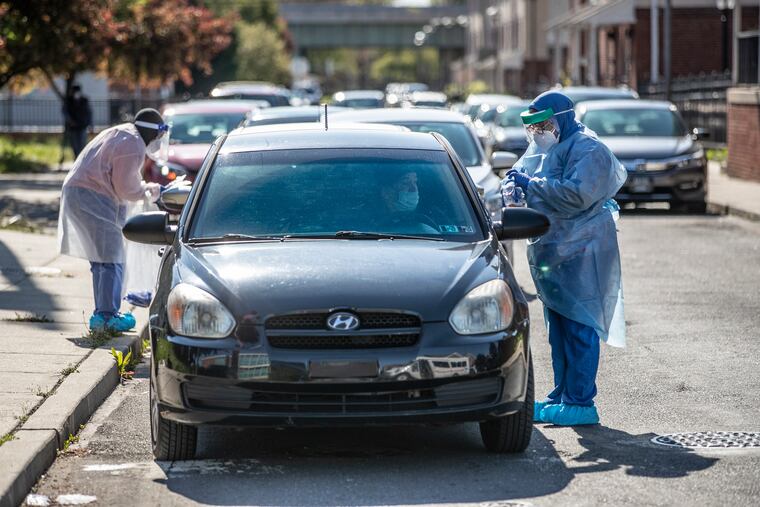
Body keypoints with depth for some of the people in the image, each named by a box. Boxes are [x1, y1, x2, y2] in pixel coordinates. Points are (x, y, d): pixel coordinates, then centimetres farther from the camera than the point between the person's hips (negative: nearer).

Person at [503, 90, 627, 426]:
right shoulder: (549, 150, 18)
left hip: (580, 255, -10)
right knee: (559, 332, 14)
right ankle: (563, 395, 22)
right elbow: (545, 194, 28)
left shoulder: (588, 150, -12)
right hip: (553, 253, 10)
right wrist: (517, 183, 6)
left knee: (579, 329, -8)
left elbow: (576, 195, -25)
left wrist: (531, 184, -20)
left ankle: (580, 403, -7)